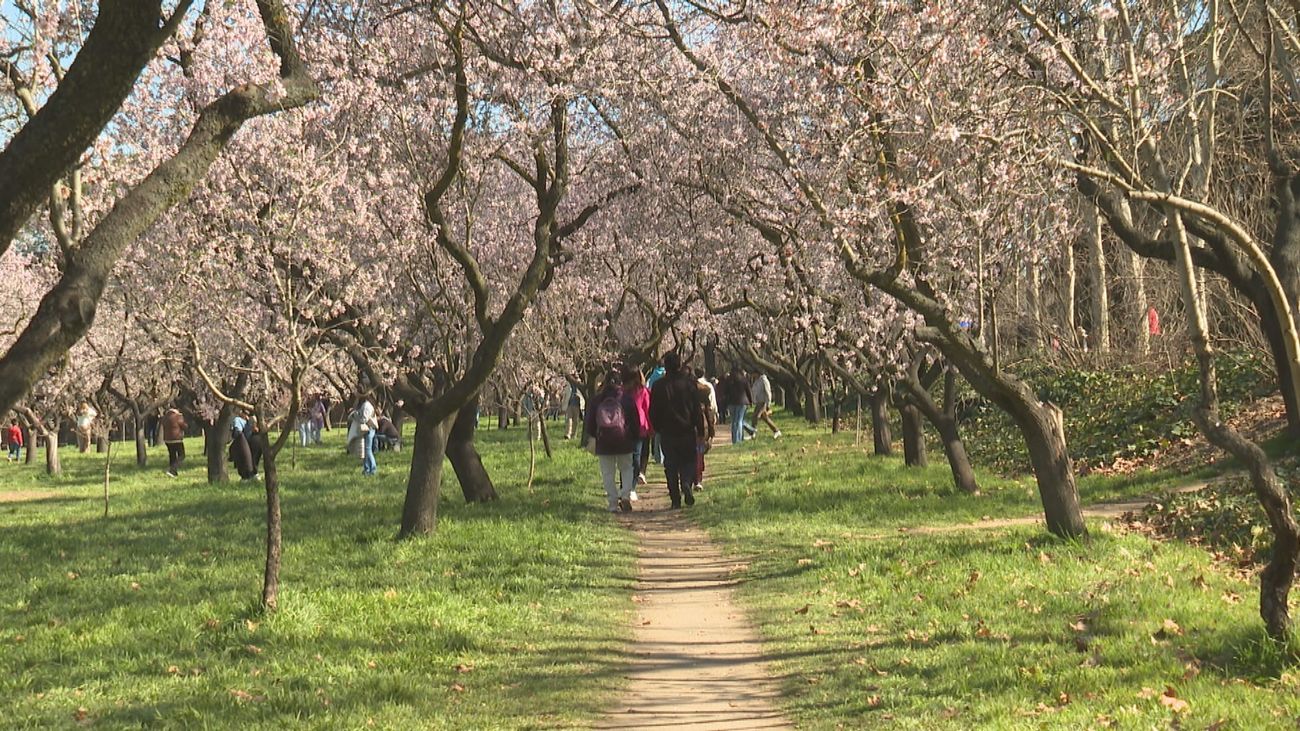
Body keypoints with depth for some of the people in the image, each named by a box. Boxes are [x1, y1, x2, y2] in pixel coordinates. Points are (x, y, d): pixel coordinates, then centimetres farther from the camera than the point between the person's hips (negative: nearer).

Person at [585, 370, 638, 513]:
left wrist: (592, 437, 15)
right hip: (623, 440, -1)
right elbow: (634, 420, 3)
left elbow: (590, 419, 6)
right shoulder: (626, 398, 2)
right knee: (626, 469, 14)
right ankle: (625, 495, -7)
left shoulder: (597, 399, 6)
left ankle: (613, 504, 4)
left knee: (608, 473, 6)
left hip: (603, 441, 1)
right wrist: (634, 438, 11)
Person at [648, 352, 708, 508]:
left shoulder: (658, 386, -3)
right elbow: (697, 409, -2)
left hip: (667, 433, 0)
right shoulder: (689, 383, -4)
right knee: (688, 461, 12)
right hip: (687, 431, 0)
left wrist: (657, 429, 16)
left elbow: (653, 412, 2)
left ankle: (675, 498, 3)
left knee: (671, 466, 7)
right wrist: (701, 431, 3)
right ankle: (687, 484, -16)